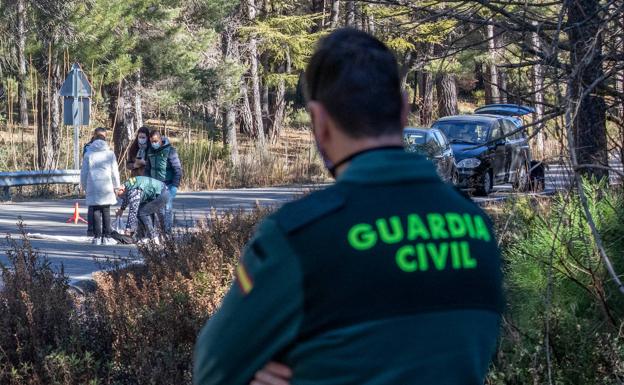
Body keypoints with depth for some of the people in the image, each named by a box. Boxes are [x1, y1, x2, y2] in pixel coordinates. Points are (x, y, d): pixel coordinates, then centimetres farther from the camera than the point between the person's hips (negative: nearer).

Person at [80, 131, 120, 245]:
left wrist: (84, 186, 16)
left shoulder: (88, 154, 4)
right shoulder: (110, 154, 4)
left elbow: (84, 172, 6)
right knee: (106, 212, 6)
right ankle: (106, 237, 5)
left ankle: (97, 236, 0)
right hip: (106, 188, 0)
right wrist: (116, 186, 15)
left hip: (93, 187, 0)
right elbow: (115, 172, 6)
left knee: (95, 211, 3)